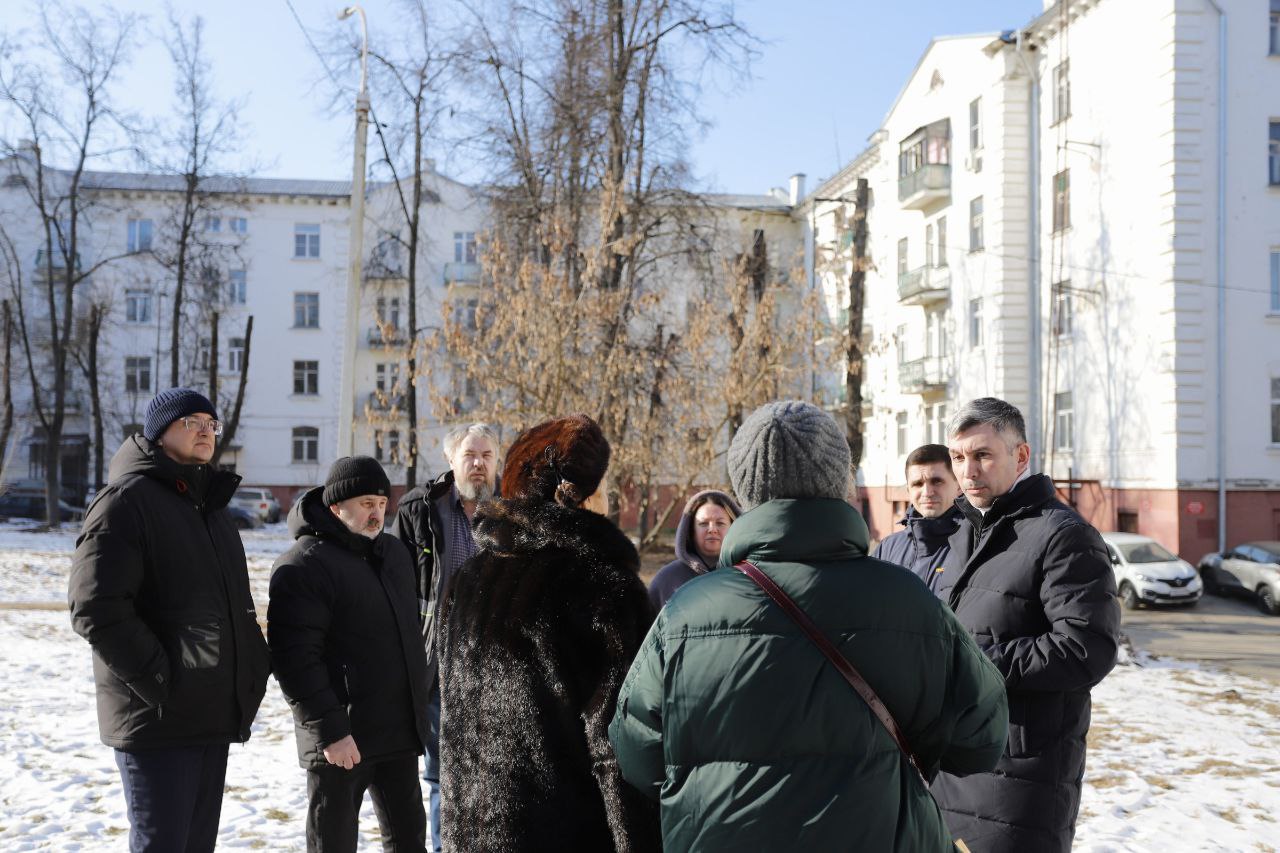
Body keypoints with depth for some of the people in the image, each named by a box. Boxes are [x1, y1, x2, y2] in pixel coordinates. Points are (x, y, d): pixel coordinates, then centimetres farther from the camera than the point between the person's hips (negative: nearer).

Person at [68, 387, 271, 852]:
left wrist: (255, 665, 12)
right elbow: (96, 608, -19)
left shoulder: (210, 504, 18)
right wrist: (161, 682, -19)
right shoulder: (127, 500, -9)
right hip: (158, 721, -8)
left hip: (214, 716, 8)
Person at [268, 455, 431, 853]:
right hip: (342, 739, -7)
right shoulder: (303, 565, -14)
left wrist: (420, 708, 20)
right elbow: (295, 659, -20)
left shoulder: (394, 552, 12)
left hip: (400, 731, 7)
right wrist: (330, 730, -21)